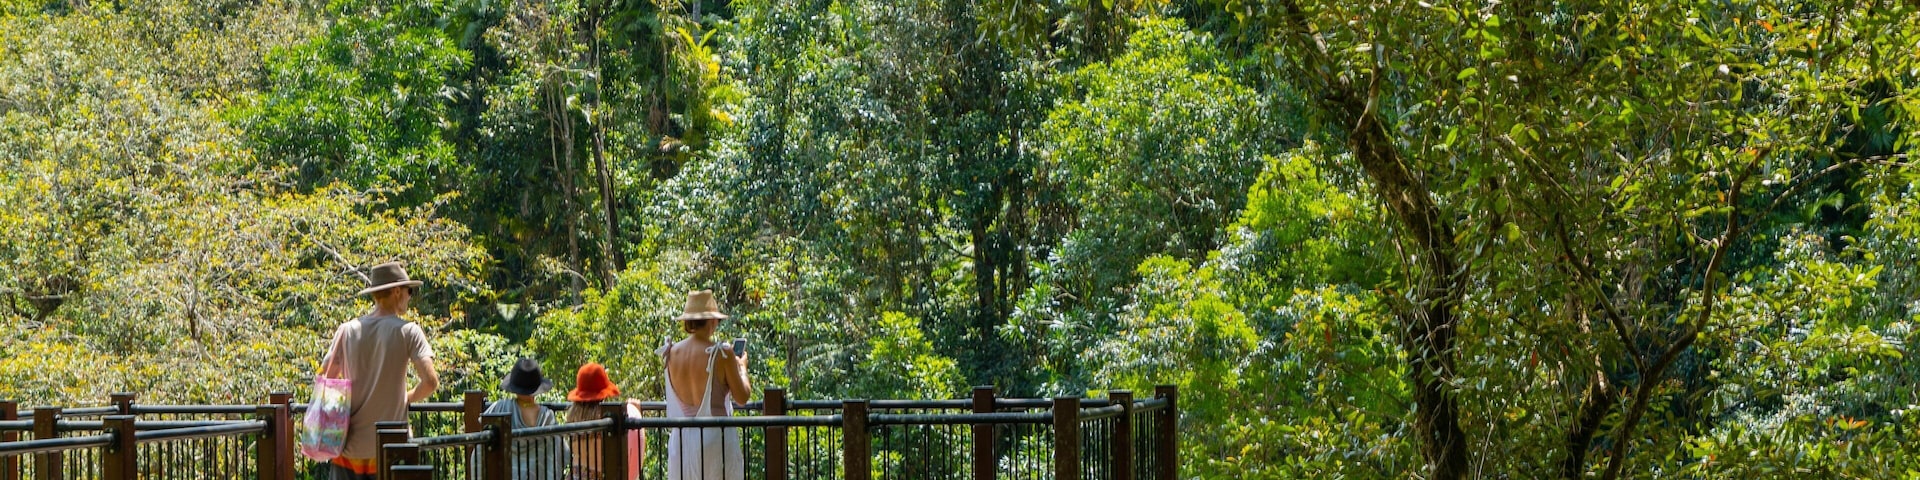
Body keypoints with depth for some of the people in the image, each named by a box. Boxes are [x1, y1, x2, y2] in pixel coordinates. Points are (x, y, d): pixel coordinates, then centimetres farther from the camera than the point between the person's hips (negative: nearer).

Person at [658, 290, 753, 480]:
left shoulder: (672, 353, 3)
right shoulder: (721, 354, -11)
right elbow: (742, 397, -4)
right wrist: (741, 367, 14)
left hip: (681, 438, 4)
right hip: (715, 434, -4)